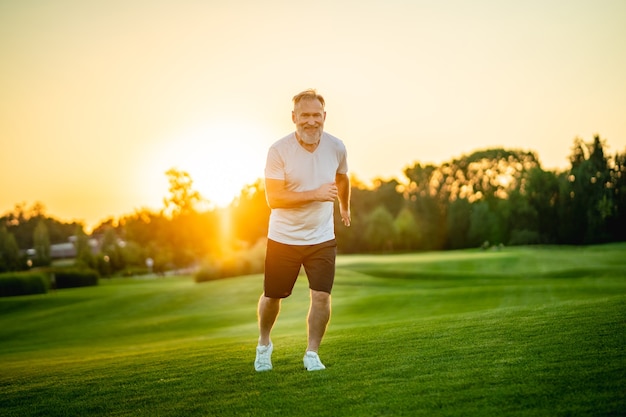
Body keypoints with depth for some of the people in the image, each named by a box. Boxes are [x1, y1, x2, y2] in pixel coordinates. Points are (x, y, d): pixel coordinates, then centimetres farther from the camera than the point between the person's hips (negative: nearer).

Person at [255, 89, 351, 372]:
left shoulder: (336, 147, -4)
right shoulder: (279, 151, -16)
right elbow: (273, 198, -22)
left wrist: (345, 208, 34)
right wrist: (315, 194, -28)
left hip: (322, 239, 2)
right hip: (283, 239, -2)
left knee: (321, 296, -9)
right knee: (272, 296, 10)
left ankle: (312, 353, 10)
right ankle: (264, 344, 37)